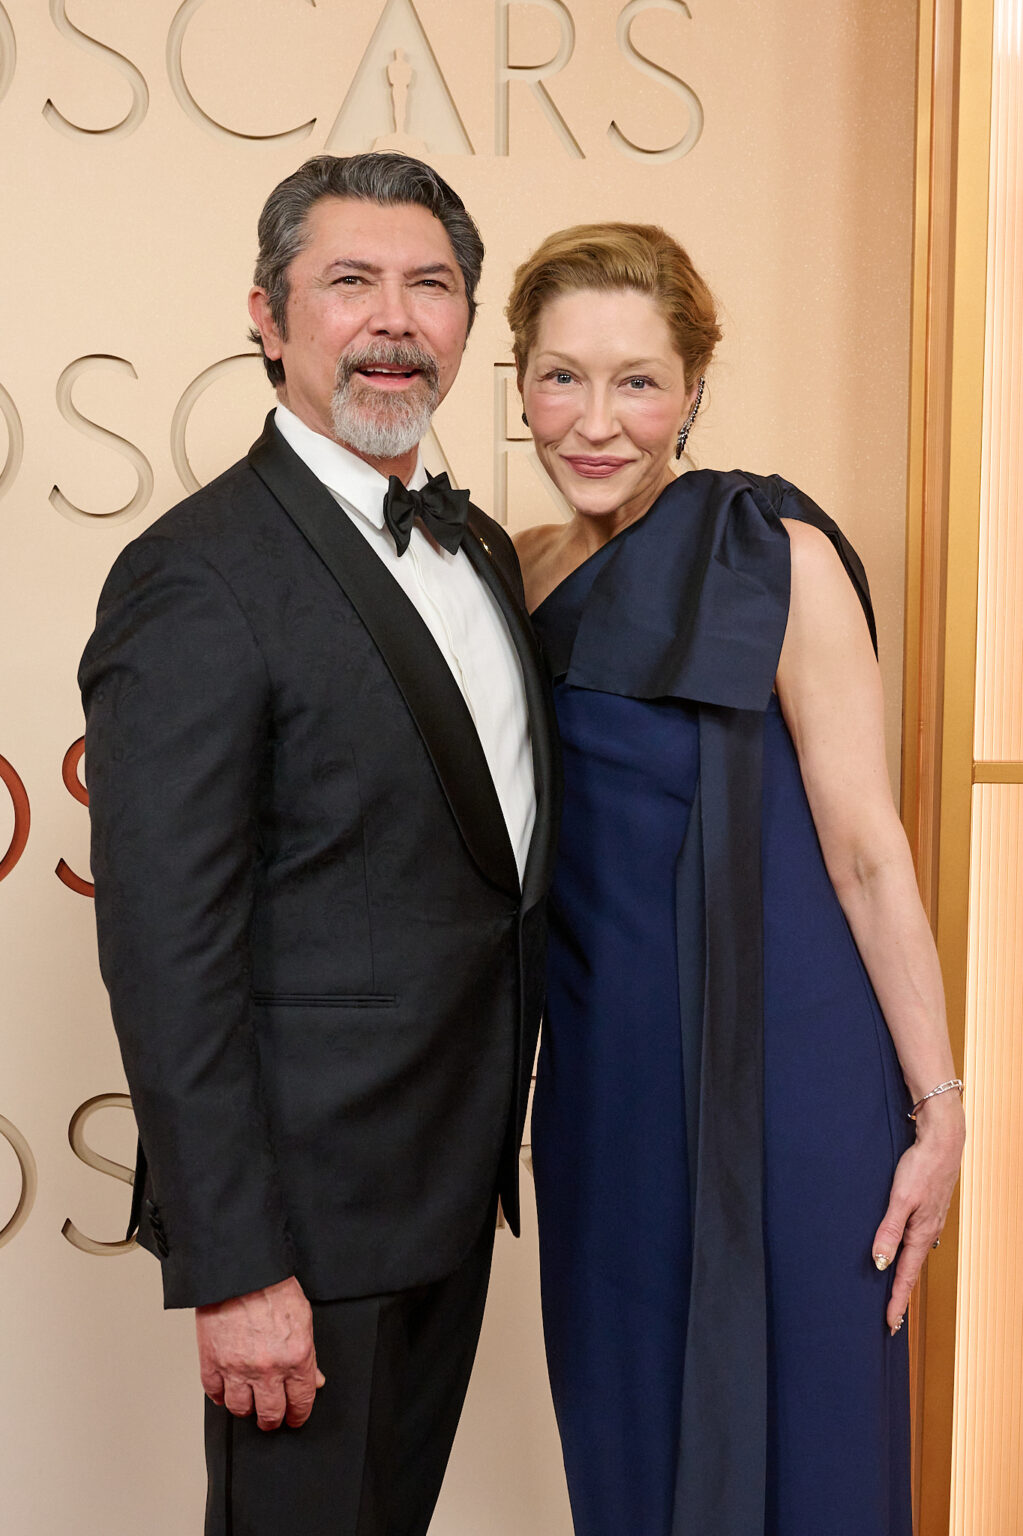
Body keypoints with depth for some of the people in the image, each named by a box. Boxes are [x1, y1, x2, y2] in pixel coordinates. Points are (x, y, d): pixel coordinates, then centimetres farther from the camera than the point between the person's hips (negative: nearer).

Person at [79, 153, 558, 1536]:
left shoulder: (482, 549, 8)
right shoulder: (199, 577, -18)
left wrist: (495, 1137, 13)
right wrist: (237, 1267, -20)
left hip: (455, 1181, 8)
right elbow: (168, 953, -21)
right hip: (309, 1210, -8)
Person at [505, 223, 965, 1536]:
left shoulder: (777, 560, -12)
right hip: (601, 1070, 5)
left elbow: (865, 847, -13)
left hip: (779, 1069, -5)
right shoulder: (519, 573, 5)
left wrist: (937, 1106, -12)